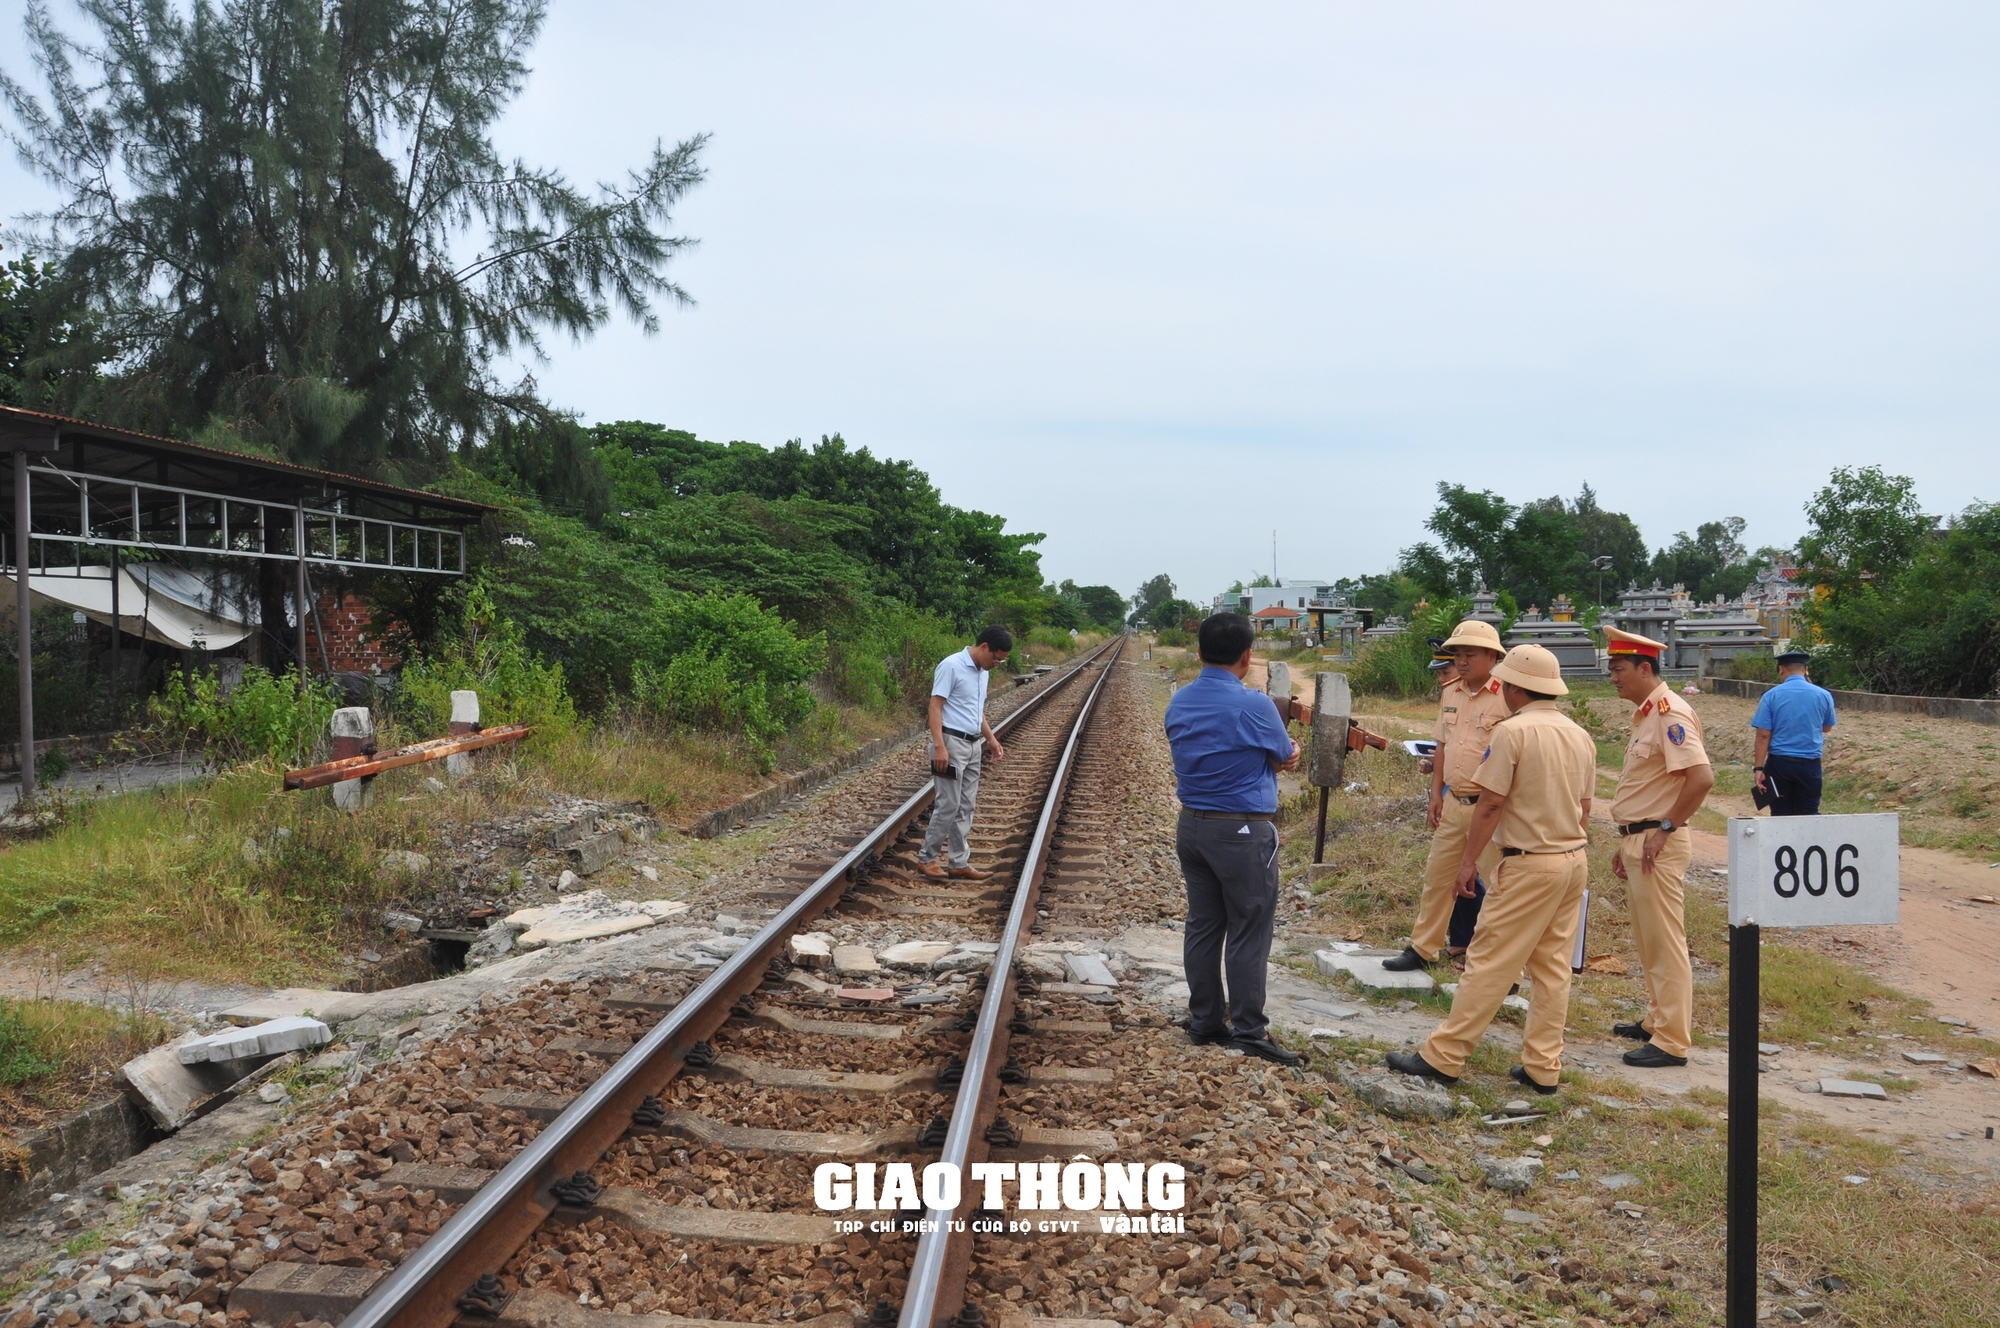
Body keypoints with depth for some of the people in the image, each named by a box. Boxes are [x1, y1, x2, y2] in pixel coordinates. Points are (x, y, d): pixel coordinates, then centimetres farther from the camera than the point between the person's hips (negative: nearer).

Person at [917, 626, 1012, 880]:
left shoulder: (982, 671, 12)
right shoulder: (951, 666, -15)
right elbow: (935, 707, -18)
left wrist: (991, 739, 21)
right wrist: (939, 746, -24)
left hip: (974, 746, 9)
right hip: (952, 744, -9)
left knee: (966, 807, 9)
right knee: (948, 805, -5)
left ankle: (958, 862, 15)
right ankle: (926, 858, 8)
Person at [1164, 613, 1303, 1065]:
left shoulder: (1178, 704, 5)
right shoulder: (1253, 706, -17)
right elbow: (1284, 758, -3)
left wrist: (1283, 754, 6)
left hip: (1191, 825, 7)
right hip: (1243, 831, -7)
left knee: (1202, 925, 13)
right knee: (1248, 933, 2)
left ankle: (1205, 1022, 21)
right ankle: (1248, 1030, 8)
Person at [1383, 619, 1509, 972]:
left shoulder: (1507, 698, -13)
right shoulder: (1451, 694, 10)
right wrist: (1436, 794, 13)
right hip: (1453, 803, 7)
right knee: (1437, 877, 15)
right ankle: (1422, 948, 28)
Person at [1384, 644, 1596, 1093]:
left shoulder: (1513, 731, -14)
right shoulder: (1581, 736, 9)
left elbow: (1491, 804, -14)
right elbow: (1584, 808, 15)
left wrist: (1468, 860, -7)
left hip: (1529, 864, -8)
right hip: (1575, 860, 8)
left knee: (1488, 962, -4)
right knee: (1553, 967, 12)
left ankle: (1442, 1056, 2)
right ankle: (1543, 1067, 16)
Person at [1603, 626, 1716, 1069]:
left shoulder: (1670, 713, -16)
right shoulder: (1646, 714, 14)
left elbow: (1701, 778, -26)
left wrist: (1663, 830, -20)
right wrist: (1627, 843, 20)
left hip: (1660, 845, -10)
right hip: (1639, 841, 10)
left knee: (1665, 942, -4)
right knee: (1648, 940, 19)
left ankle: (1672, 1042, 3)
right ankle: (1657, 1020, 31)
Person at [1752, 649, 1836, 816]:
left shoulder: (1771, 696, -6)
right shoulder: (1823, 695, 0)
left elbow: (1763, 735, -10)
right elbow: (1827, 728, 18)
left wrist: (1759, 768, -7)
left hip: (1779, 763, -1)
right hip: (1810, 764, 1)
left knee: (1781, 815, 6)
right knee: (1808, 814, 8)